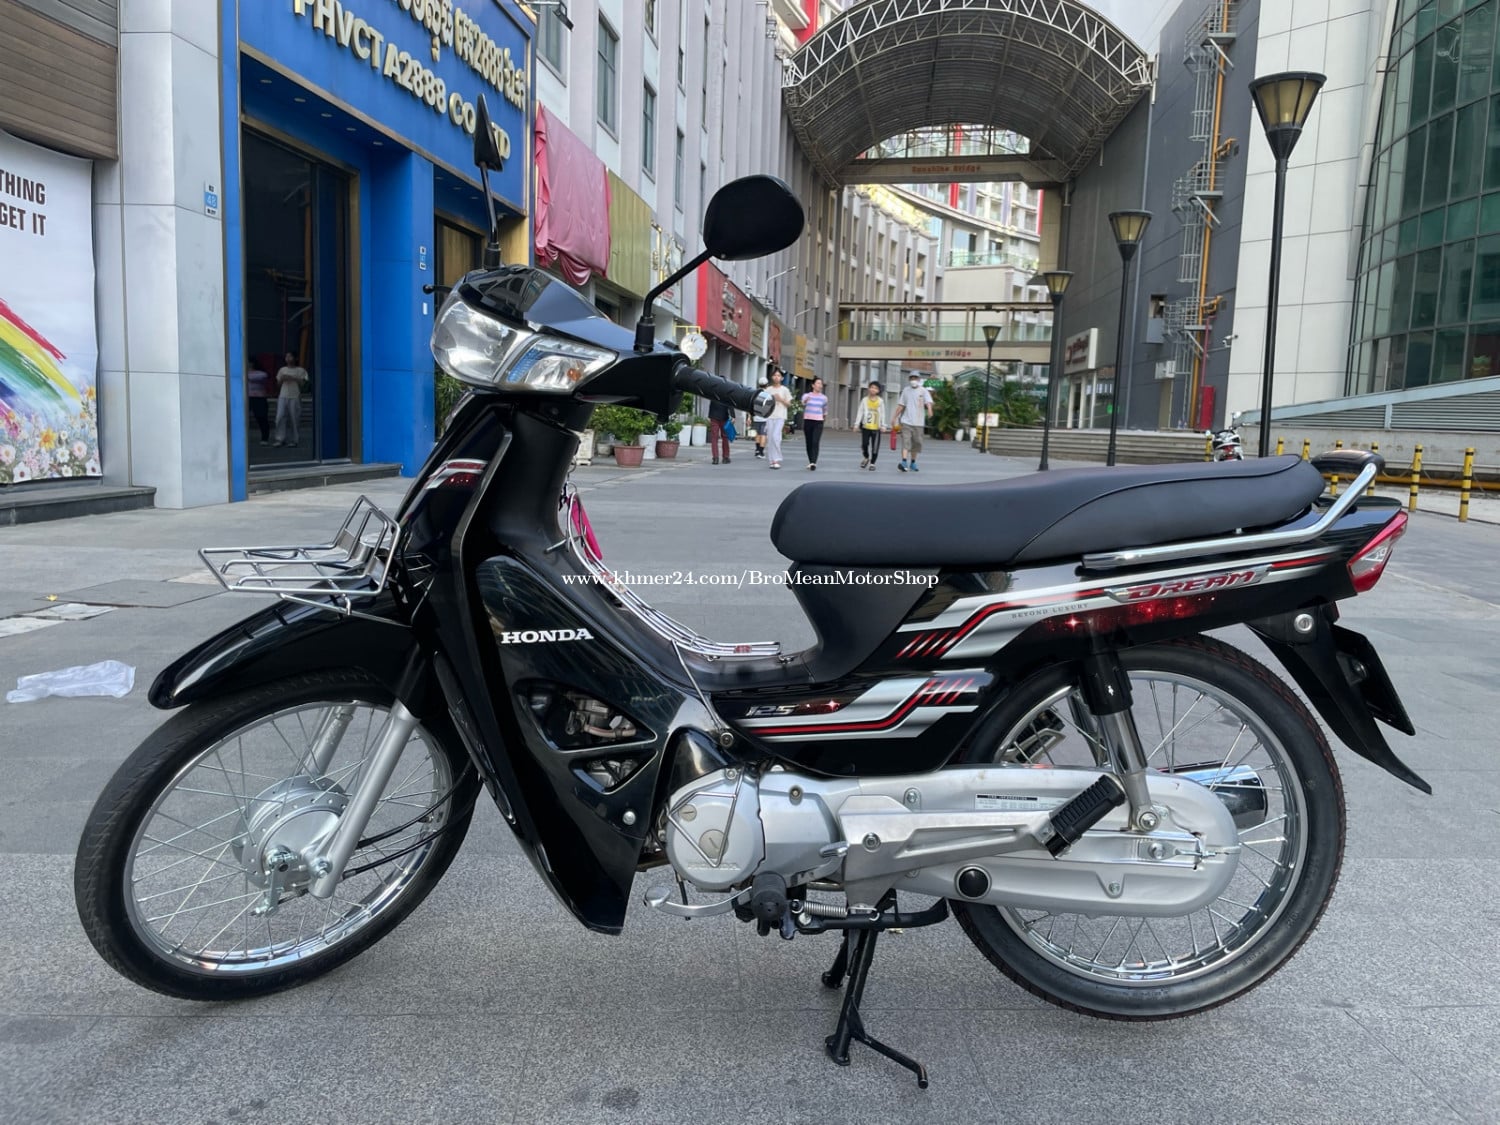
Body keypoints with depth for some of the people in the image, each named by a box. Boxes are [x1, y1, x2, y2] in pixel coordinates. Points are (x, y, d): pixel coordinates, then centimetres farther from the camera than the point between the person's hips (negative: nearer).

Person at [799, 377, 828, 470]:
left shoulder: (824, 398, 7)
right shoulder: (806, 395, 1)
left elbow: (825, 410, 24)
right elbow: (803, 403, -23)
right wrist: (805, 401, -43)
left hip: (818, 422, 0)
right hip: (807, 421, 0)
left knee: (815, 443, -14)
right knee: (809, 443, 6)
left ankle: (814, 462, -22)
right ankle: (810, 462, 18)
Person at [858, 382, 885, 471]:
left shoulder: (880, 401, 3)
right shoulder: (865, 400, 4)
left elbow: (882, 414, 4)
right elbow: (860, 412, 6)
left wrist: (883, 425, -1)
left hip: (876, 427, -1)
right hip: (865, 426, 1)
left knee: (875, 446, 0)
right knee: (864, 444, 0)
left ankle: (872, 463, 12)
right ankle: (867, 458, 27)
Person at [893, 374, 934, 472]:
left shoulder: (923, 391, 1)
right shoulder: (906, 391, 10)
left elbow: (928, 402, -15)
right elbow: (901, 405, 15)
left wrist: (929, 410, -36)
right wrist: (895, 417, 14)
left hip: (918, 422, -1)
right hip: (906, 421, 1)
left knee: (916, 443, 7)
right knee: (905, 441, -12)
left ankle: (913, 462, 22)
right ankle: (904, 462, -21)